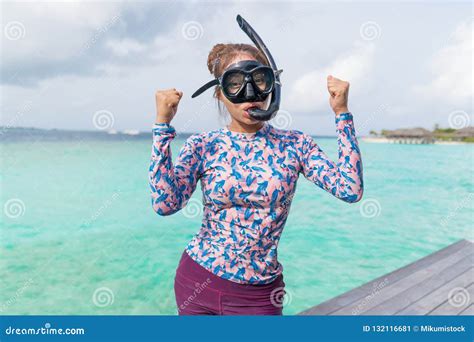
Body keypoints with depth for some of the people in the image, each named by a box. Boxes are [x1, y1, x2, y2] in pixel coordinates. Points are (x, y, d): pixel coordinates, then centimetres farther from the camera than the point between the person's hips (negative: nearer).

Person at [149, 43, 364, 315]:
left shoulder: (296, 144, -5)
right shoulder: (202, 145, -6)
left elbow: (351, 190, -14)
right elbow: (165, 204, -18)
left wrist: (341, 113, -13)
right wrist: (163, 124, -18)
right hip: (197, 281, 1)